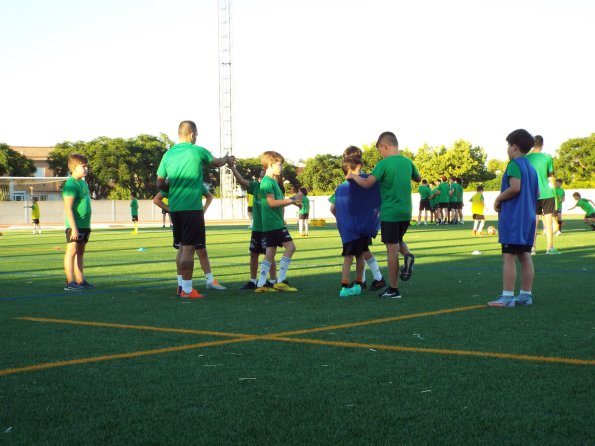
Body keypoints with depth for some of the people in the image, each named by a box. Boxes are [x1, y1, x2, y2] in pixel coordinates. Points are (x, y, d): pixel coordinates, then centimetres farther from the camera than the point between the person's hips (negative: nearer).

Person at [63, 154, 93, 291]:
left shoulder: (83, 183, 15)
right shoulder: (71, 184, -14)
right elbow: (68, 209, -19)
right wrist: (73, 228, -23)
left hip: (84, 225, 9)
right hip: (75, 225, -9)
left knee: (80, 252, 12)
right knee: (72, 251, -7)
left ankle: (80, 281, 17)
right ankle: (70, 282, -6)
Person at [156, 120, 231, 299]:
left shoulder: (168, 154, 6)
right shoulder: (198, 151, -6)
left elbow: (160, 184, 6)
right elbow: (217, 163, 14)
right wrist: (227, 159, 35)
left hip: (175, 208, 6)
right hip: (192, 208, -6)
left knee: (183, 247, 17)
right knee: (189, 248, -5)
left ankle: (181, 284, 22)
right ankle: (187, 289, -4)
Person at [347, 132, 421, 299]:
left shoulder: (384, 164, -14)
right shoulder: (408, 162, 5)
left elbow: (367, 183, -22)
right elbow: (418, 179, 24)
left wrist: (353, 176, -5)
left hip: (390, 213, -6)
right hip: (406, 212, 6)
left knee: (392, 249, -1)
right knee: (398, 240, 26)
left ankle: (393, 289, 4)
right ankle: (407, 255, -7)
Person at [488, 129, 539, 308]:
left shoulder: (514, 164, -11)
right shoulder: (531, 167, 16)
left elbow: (515, 187, -22)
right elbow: (537, 193, 17)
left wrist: (498, 199, -10)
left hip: (513, 217, -9)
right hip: (528, 216, 9)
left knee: (509, 256, -8)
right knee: (525, 256, 11)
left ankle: (507, 297, -9)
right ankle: (526, 294, 13)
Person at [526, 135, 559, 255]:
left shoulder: (526, 159, 0)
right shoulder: (548, 158, -4)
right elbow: (551, 176, 0)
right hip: (546, 193, -2)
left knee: (533, 221, 7)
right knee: (548, 220, 2)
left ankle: (533, 247, 6)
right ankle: (550, 248, 1)